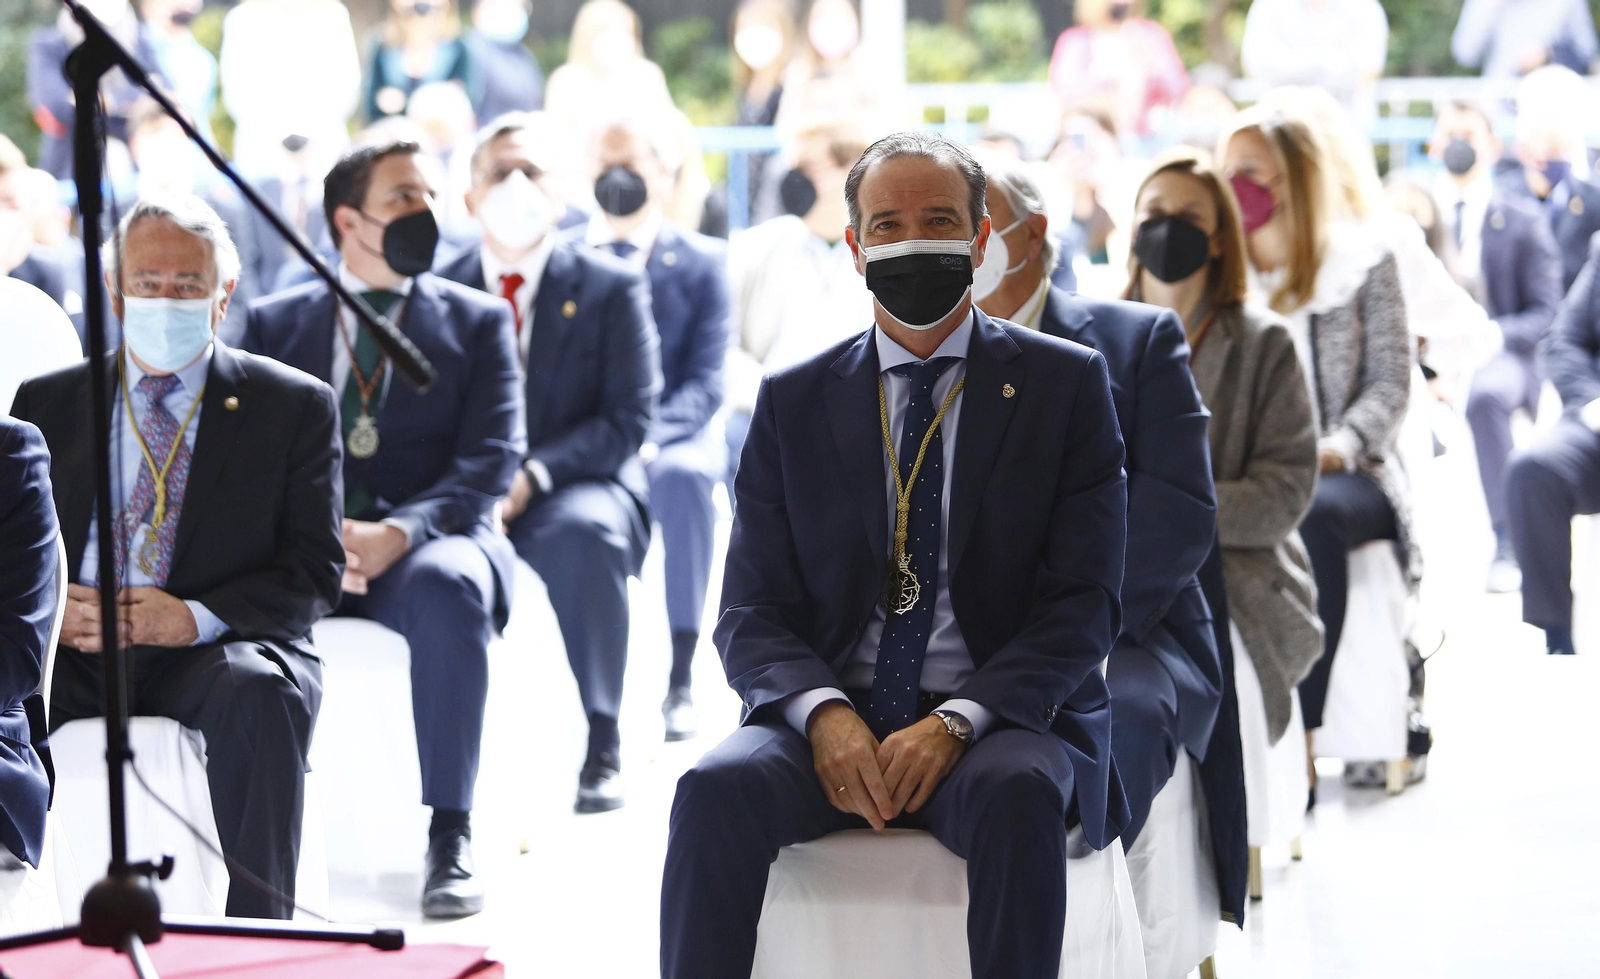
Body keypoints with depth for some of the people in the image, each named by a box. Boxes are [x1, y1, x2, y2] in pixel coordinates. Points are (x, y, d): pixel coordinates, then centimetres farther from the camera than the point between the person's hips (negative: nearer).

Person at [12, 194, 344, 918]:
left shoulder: (294, 406, 10)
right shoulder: (47, 403, 18)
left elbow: (315, 572, 2)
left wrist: (198, 616, -16)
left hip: (220, 648, -1)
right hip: (75, 652, 2)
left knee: (257, 693, -36)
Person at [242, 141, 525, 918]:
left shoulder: (476, 321, 13)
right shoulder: (275, 322, 16)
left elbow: (489, 464, 0)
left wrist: (399, 533, -19)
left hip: (427, 541, -1)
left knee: (447, 585, -37)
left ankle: (450, 839, -32)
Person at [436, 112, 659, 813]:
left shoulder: (612, 288, 4)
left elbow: (628, 420, -4)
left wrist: (532, 476, -19)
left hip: (576, 488, -1)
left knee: (581, 532, -38)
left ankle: (595, 749, -28)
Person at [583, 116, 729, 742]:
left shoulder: (701, 260, 9)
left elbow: (706, 380, -1)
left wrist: (650, 434, -23)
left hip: (671, 435, -1)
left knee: (680, 475, -38)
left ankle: (680, 681, -36)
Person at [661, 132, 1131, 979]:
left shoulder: (1065, 385, 6)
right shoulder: (793, 401, 12)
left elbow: (1084, 604, -1)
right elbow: (751, 615, 7)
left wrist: (958, 721, -17)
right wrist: (824, 715, -16)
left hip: (999, 721, -2)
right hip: (833, 724, 2)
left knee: (1019, 795, -36)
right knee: (716, 791, -30)